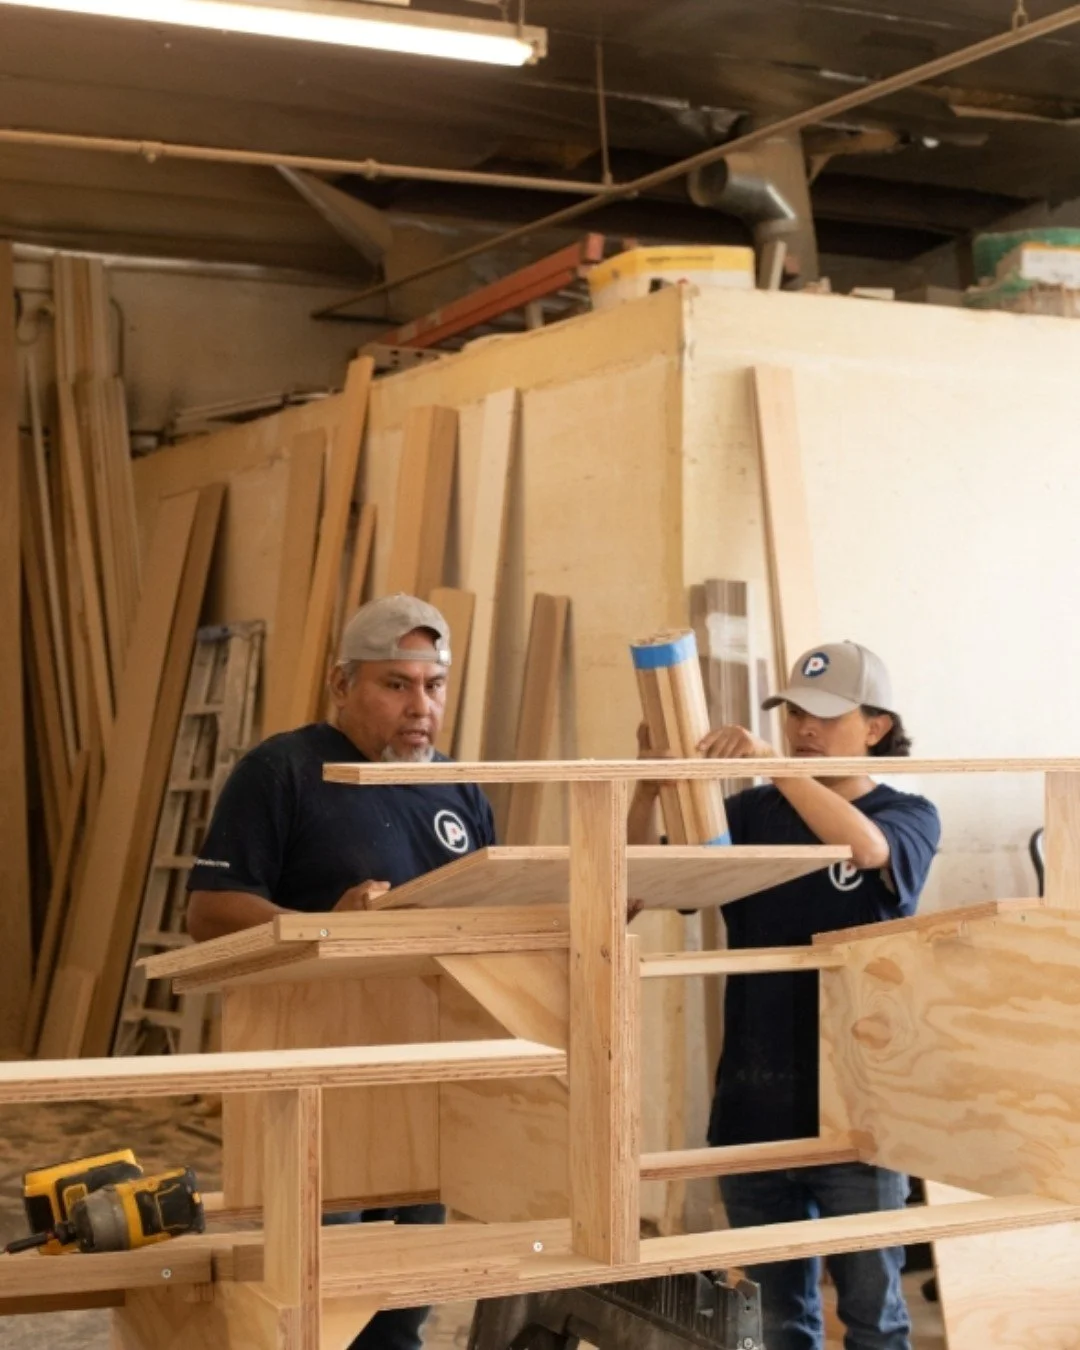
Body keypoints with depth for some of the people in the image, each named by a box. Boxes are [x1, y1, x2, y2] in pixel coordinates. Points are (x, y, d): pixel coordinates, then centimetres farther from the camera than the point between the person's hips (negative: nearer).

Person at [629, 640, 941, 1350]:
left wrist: (773, 762, -35)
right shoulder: (752, 813, 6)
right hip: (756, 1103, 3)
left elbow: (867, 847, -25)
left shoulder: (910, 816, 0)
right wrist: (648, 790, -20)